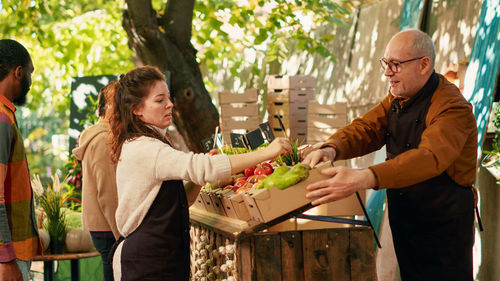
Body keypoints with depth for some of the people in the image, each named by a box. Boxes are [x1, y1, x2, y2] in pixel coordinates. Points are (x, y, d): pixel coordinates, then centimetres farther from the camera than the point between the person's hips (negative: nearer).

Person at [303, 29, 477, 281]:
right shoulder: (398, 98, 6)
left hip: (443, 228, -8)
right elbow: (367, 128, -3)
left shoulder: (453, 108, -24)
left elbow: (429, 158, -40)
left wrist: (363, 179, -53)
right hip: (403, 220, 8)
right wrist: (331, 149, -27)